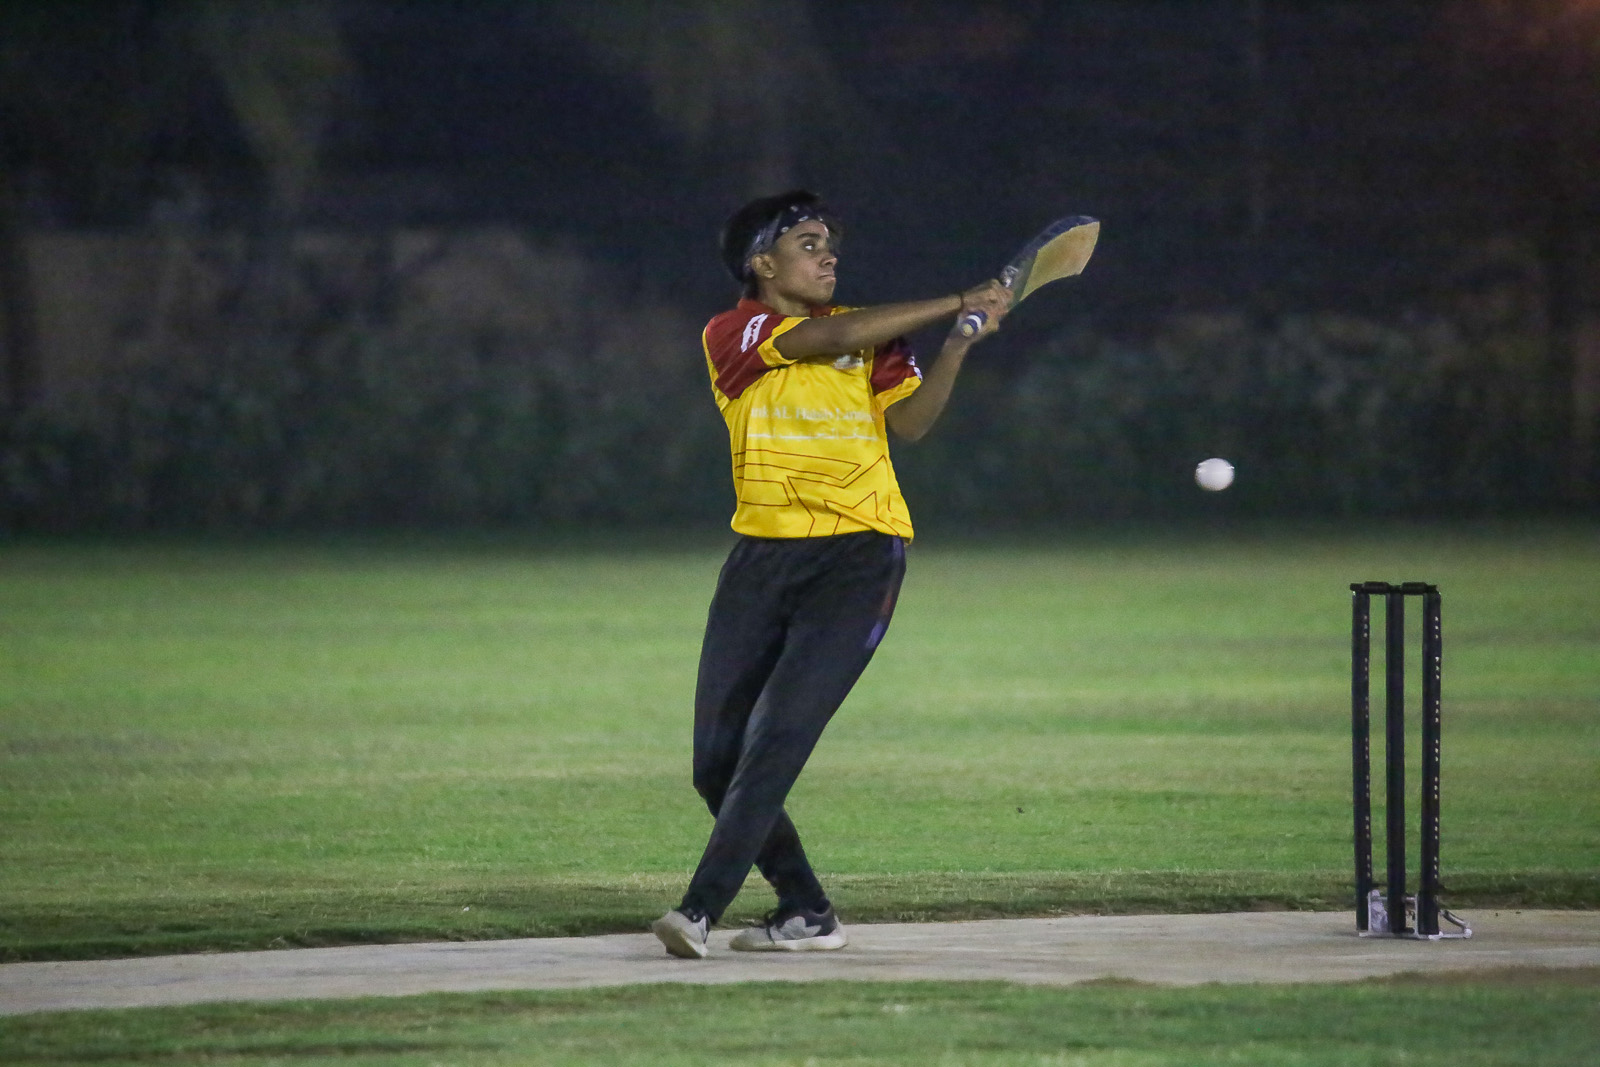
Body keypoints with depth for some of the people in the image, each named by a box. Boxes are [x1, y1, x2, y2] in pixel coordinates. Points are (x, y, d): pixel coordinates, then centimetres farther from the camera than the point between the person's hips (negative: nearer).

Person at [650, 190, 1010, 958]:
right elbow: (835, 338, -11)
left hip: (858, 556, -1)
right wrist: (956, 305, -9)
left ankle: (701, 909, -18)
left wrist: (960, 343, -13)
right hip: (762, 558, 1)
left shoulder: (872, 337, 12)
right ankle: (806, 913, 15)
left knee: (777, 737, -17)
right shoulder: (732, 334, 2)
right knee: (717, 764, 0)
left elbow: (911, 420, -1)